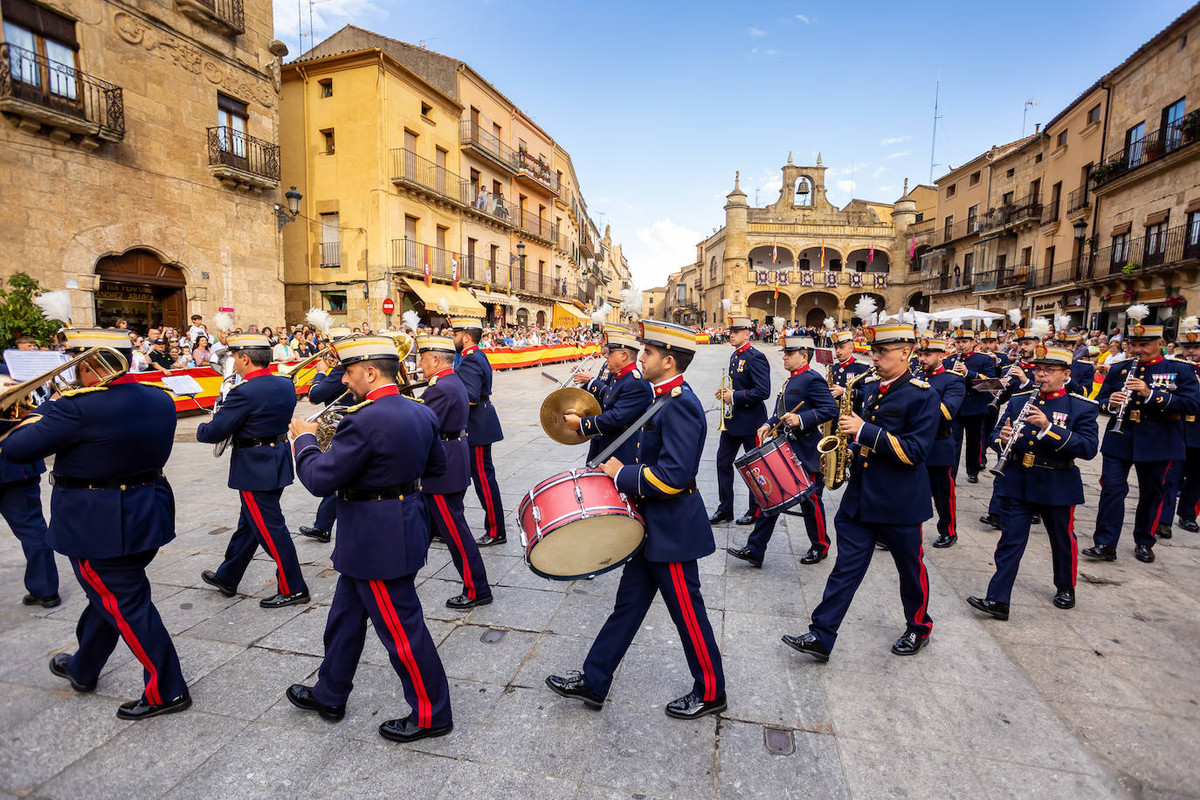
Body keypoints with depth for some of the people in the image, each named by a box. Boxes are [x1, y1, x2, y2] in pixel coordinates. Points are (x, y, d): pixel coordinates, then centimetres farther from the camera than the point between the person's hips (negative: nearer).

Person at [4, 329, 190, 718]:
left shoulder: (78, 407, -22)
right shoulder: (160, 399, -1)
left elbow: (15, 449, -14)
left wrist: (46, 409, 1)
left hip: (96, 525, -7)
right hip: (147, 514, 7)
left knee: (125, 605, 3)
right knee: (109, 595, 25)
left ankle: (166, 690, 11)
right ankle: (83, 668, 47)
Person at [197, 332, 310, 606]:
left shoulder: (245, 392, -21)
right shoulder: (286, 385, 3)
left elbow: (214, 432, -16)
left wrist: (202, 429, 6)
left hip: (254, 470, -9)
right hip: (279, 460, 9)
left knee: (270, 529, 0)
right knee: (248, 524, 21)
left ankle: (293, 589, 8)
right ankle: (227, 578, 39)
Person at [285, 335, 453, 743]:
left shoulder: (364, 421, -26)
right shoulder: (420, 412, 2)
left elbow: (320, 480, -21)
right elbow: (436, 466, 13)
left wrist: (304, 439, -4)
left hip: (376, 541, -10)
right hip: (405, 523, 10)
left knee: (400, 628, 5)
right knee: (345, 617, 25)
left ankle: (430, 714, 22)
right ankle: (329, 695, 45)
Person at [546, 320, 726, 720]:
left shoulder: (679, 405, -23)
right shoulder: (666, 398, 8)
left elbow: (673, 476, -30)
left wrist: (622, 474, -19)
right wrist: (628, 474, 9)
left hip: (672, 529, -10)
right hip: (653, 524, 10)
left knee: (687, 611, 8)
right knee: (629, 603, 17)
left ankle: (710, 693, 31)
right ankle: (593, 682, 30)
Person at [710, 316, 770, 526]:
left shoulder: (756, 358, -17)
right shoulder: (734, 356, 11)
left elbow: (763, 391, -25)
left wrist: (735, 396, -21)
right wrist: (727, 392, 3)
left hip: (750, 422, -9)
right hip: (732, 419, 9)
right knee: (723, 462, 8)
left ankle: (756, 512, 22)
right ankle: (725, 510, 18)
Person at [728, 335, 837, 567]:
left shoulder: (812, 380, -14)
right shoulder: (791, 381, 14)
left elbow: (832, 409, -21)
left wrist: (801, 419, -30)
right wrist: (769, 424, 5)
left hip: (806, 453, -9)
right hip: (785, 448, 9)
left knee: (810, 500, 6)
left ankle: (820, 548, 29)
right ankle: (755, 550, 11)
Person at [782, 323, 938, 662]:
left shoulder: (922, 395, -13)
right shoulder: (867, 386, 7)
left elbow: (915, 450, -21)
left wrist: (865, 430, -26)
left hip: (900, 502, -5)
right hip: (859, 496, 5)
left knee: (910, 568, 16)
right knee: (846, 568, 6)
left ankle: (919, 628, 40)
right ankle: (821, 637, 8)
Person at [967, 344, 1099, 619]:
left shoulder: (1082, 407, -5)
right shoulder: (1018, 401, 5)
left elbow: (1089, 448, -17)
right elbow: (996, 435, 5)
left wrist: (1048, 427, -29)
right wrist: (1003, 439, -20)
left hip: (1058, 486, -1)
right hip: (1016, 483, 2)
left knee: (1062, 539, 17)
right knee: (1010, 540, 1)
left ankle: (1065, 588, 41)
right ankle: (998, 600, 2)